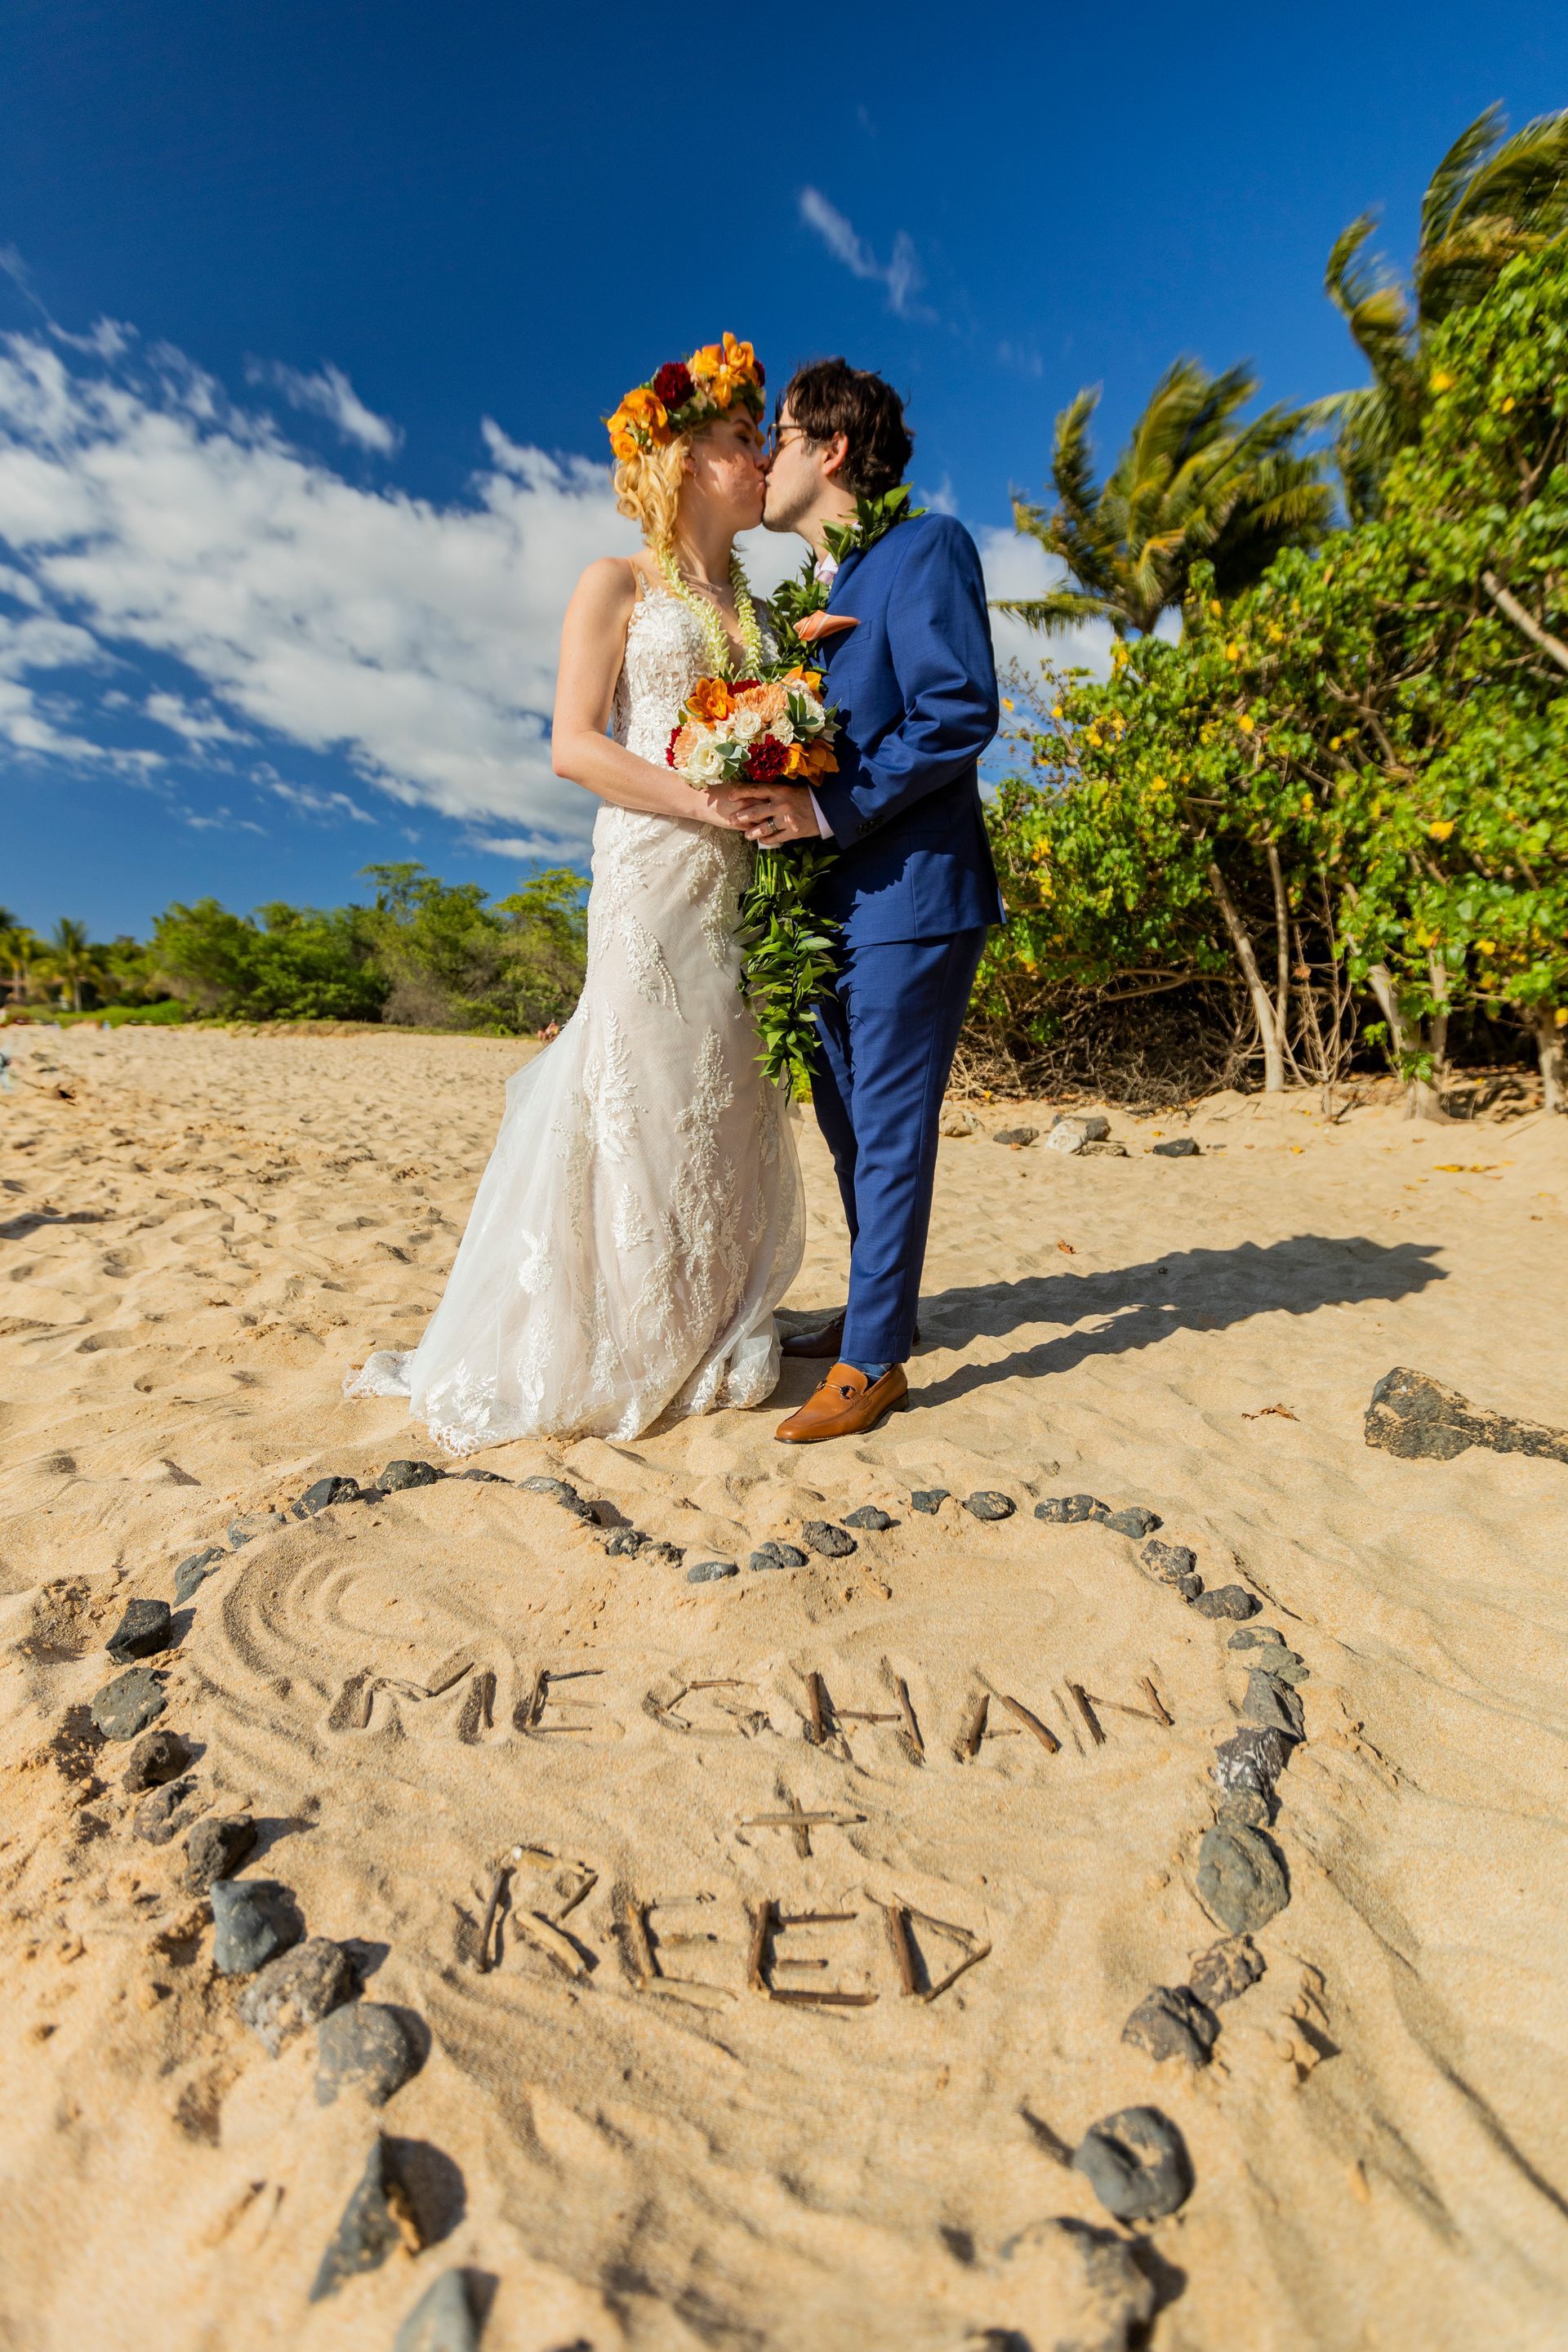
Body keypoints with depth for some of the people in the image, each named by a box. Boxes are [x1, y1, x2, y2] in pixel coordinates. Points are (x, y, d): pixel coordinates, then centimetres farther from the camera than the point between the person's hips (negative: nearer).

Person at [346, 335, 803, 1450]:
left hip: (748, 883, 6)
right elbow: (575, 745, -6)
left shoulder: (755, 609, 22)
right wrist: (705, 802, -15)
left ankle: (715, 1337, 18)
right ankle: (621, 1351, 8)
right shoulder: (617, 585, 5)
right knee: (646, 1095, -6)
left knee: (730, 1103, 6)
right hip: (654, 869, -6)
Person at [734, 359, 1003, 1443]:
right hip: (839, 900, 9)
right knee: (847, 1119, 14)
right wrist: (772, 797, 6)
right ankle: (879, 1308, 30)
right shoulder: (821, 589, 22)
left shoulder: (926, 546, -4)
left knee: (889, 1128, -5)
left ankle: (873, 1360, 6)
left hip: (909, 893, -9)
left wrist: (831, 809, -19)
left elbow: (961, 715, -17)